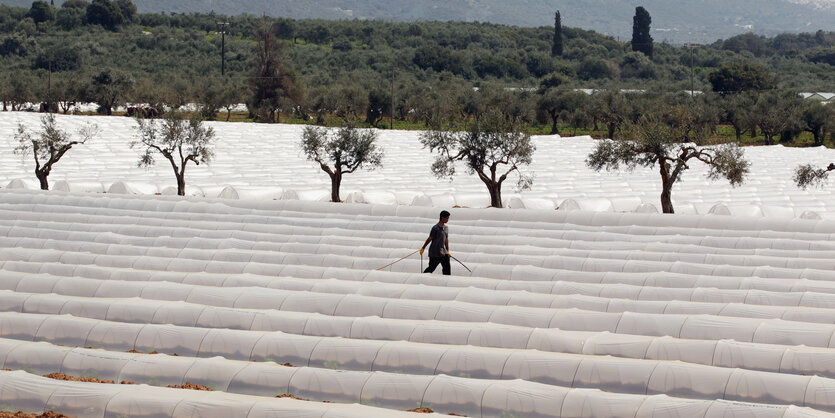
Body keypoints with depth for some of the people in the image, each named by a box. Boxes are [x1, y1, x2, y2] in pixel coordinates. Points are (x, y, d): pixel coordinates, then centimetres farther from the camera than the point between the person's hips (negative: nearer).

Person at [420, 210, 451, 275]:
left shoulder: (445, 228, 8)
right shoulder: (435, 228, -15)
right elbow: (429, 239, -10)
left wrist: (447, 251, 19)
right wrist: (423, 248, -6)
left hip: (443, 252, 7)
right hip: (434, 252, -7)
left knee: (447, 267, -2)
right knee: (431, 268, 2)